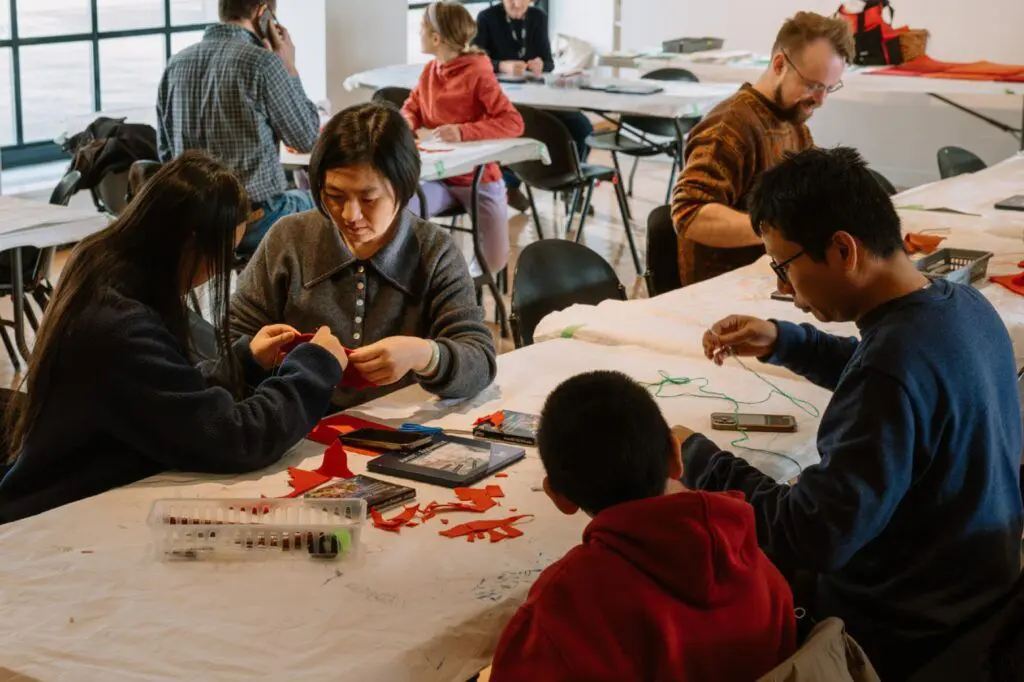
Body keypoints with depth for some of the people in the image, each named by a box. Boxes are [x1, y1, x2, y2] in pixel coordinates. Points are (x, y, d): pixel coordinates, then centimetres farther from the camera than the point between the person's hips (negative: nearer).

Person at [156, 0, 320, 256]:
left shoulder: (176, 63, 3)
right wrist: (290, 69, 3)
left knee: (299, 198, 32)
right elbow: (306, 139, -6)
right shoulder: (262, 62, -16)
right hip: (256, 222, -6)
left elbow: (166, 151, 11)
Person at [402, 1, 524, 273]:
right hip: (438, 177, 4)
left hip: (477, 178, -4)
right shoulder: (429, 71, 3)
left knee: (495, 262, -4)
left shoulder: (478, 74, -17)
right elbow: (410, 109, 18)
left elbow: (513, 123, -21)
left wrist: (463, 132, -33)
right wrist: (415, 129, -7)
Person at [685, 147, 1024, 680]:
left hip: (897, 633, -9)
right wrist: (782, 343, 9)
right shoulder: (965, 305, -3)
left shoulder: (895, 368, -32)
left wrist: (697, 459, -20)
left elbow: (812, 539, -32)